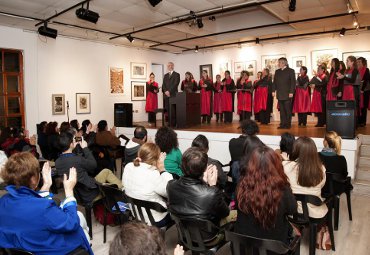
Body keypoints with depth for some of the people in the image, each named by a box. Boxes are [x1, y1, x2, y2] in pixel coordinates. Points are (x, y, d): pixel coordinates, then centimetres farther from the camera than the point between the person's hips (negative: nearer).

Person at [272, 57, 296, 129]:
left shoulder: (290, 71, 1)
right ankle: (282, 124, 10)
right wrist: (273, 91, 4)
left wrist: (291, 92, -12)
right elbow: (274, 82, 15)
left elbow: (293, 82, -5)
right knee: (281, 110, 6)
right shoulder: (277, 71, 15)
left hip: (287, 94, -4)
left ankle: (288, 124, 6)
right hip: (279, 94, 5)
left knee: (288, 110, -1)